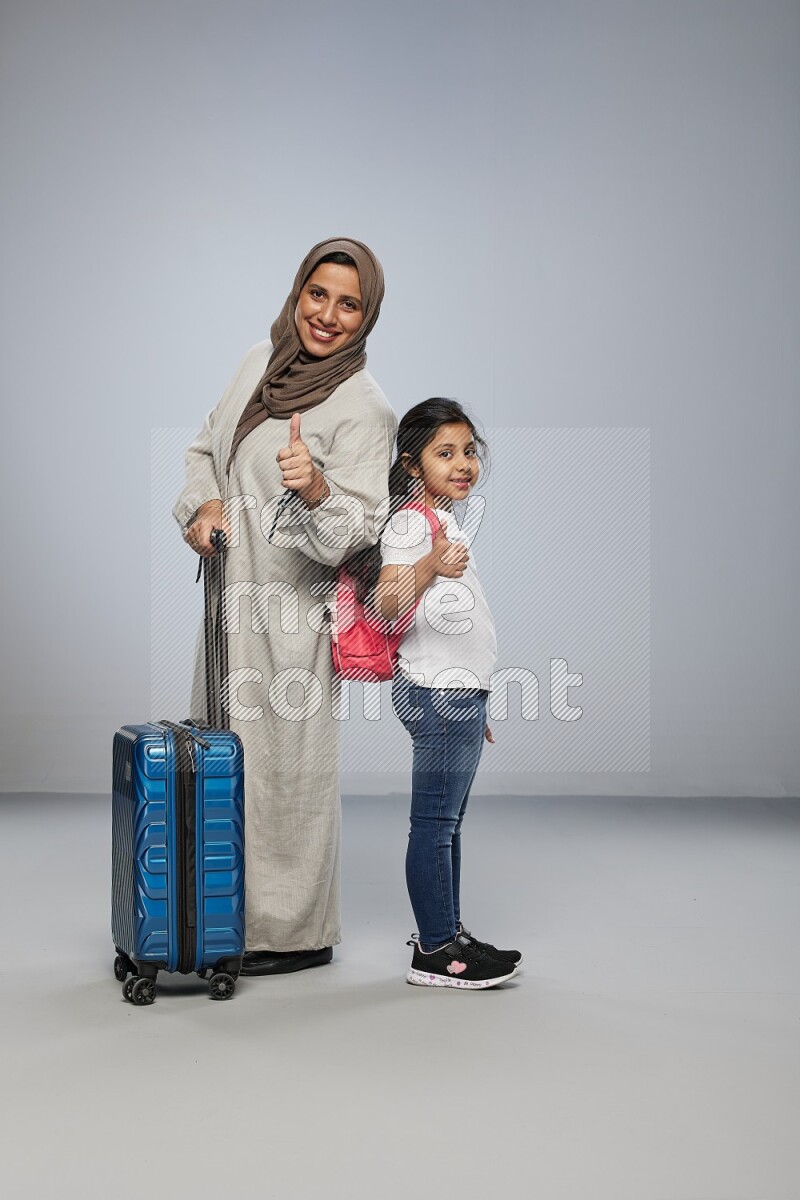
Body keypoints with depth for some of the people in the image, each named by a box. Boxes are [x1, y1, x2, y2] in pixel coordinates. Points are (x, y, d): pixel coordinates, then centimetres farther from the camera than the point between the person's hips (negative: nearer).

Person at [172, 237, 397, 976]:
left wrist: (315, 489, -40)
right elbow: (207, 448, 20)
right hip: (231, 596, 8)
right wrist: (203, 504, 0)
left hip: (293, 613, -8)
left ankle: (296, 934, 17)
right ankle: (232, 916, 33)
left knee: (285, 767, 0)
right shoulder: (261, 362, 9)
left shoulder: (365, 410, -13)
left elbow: (353, 536, -20)